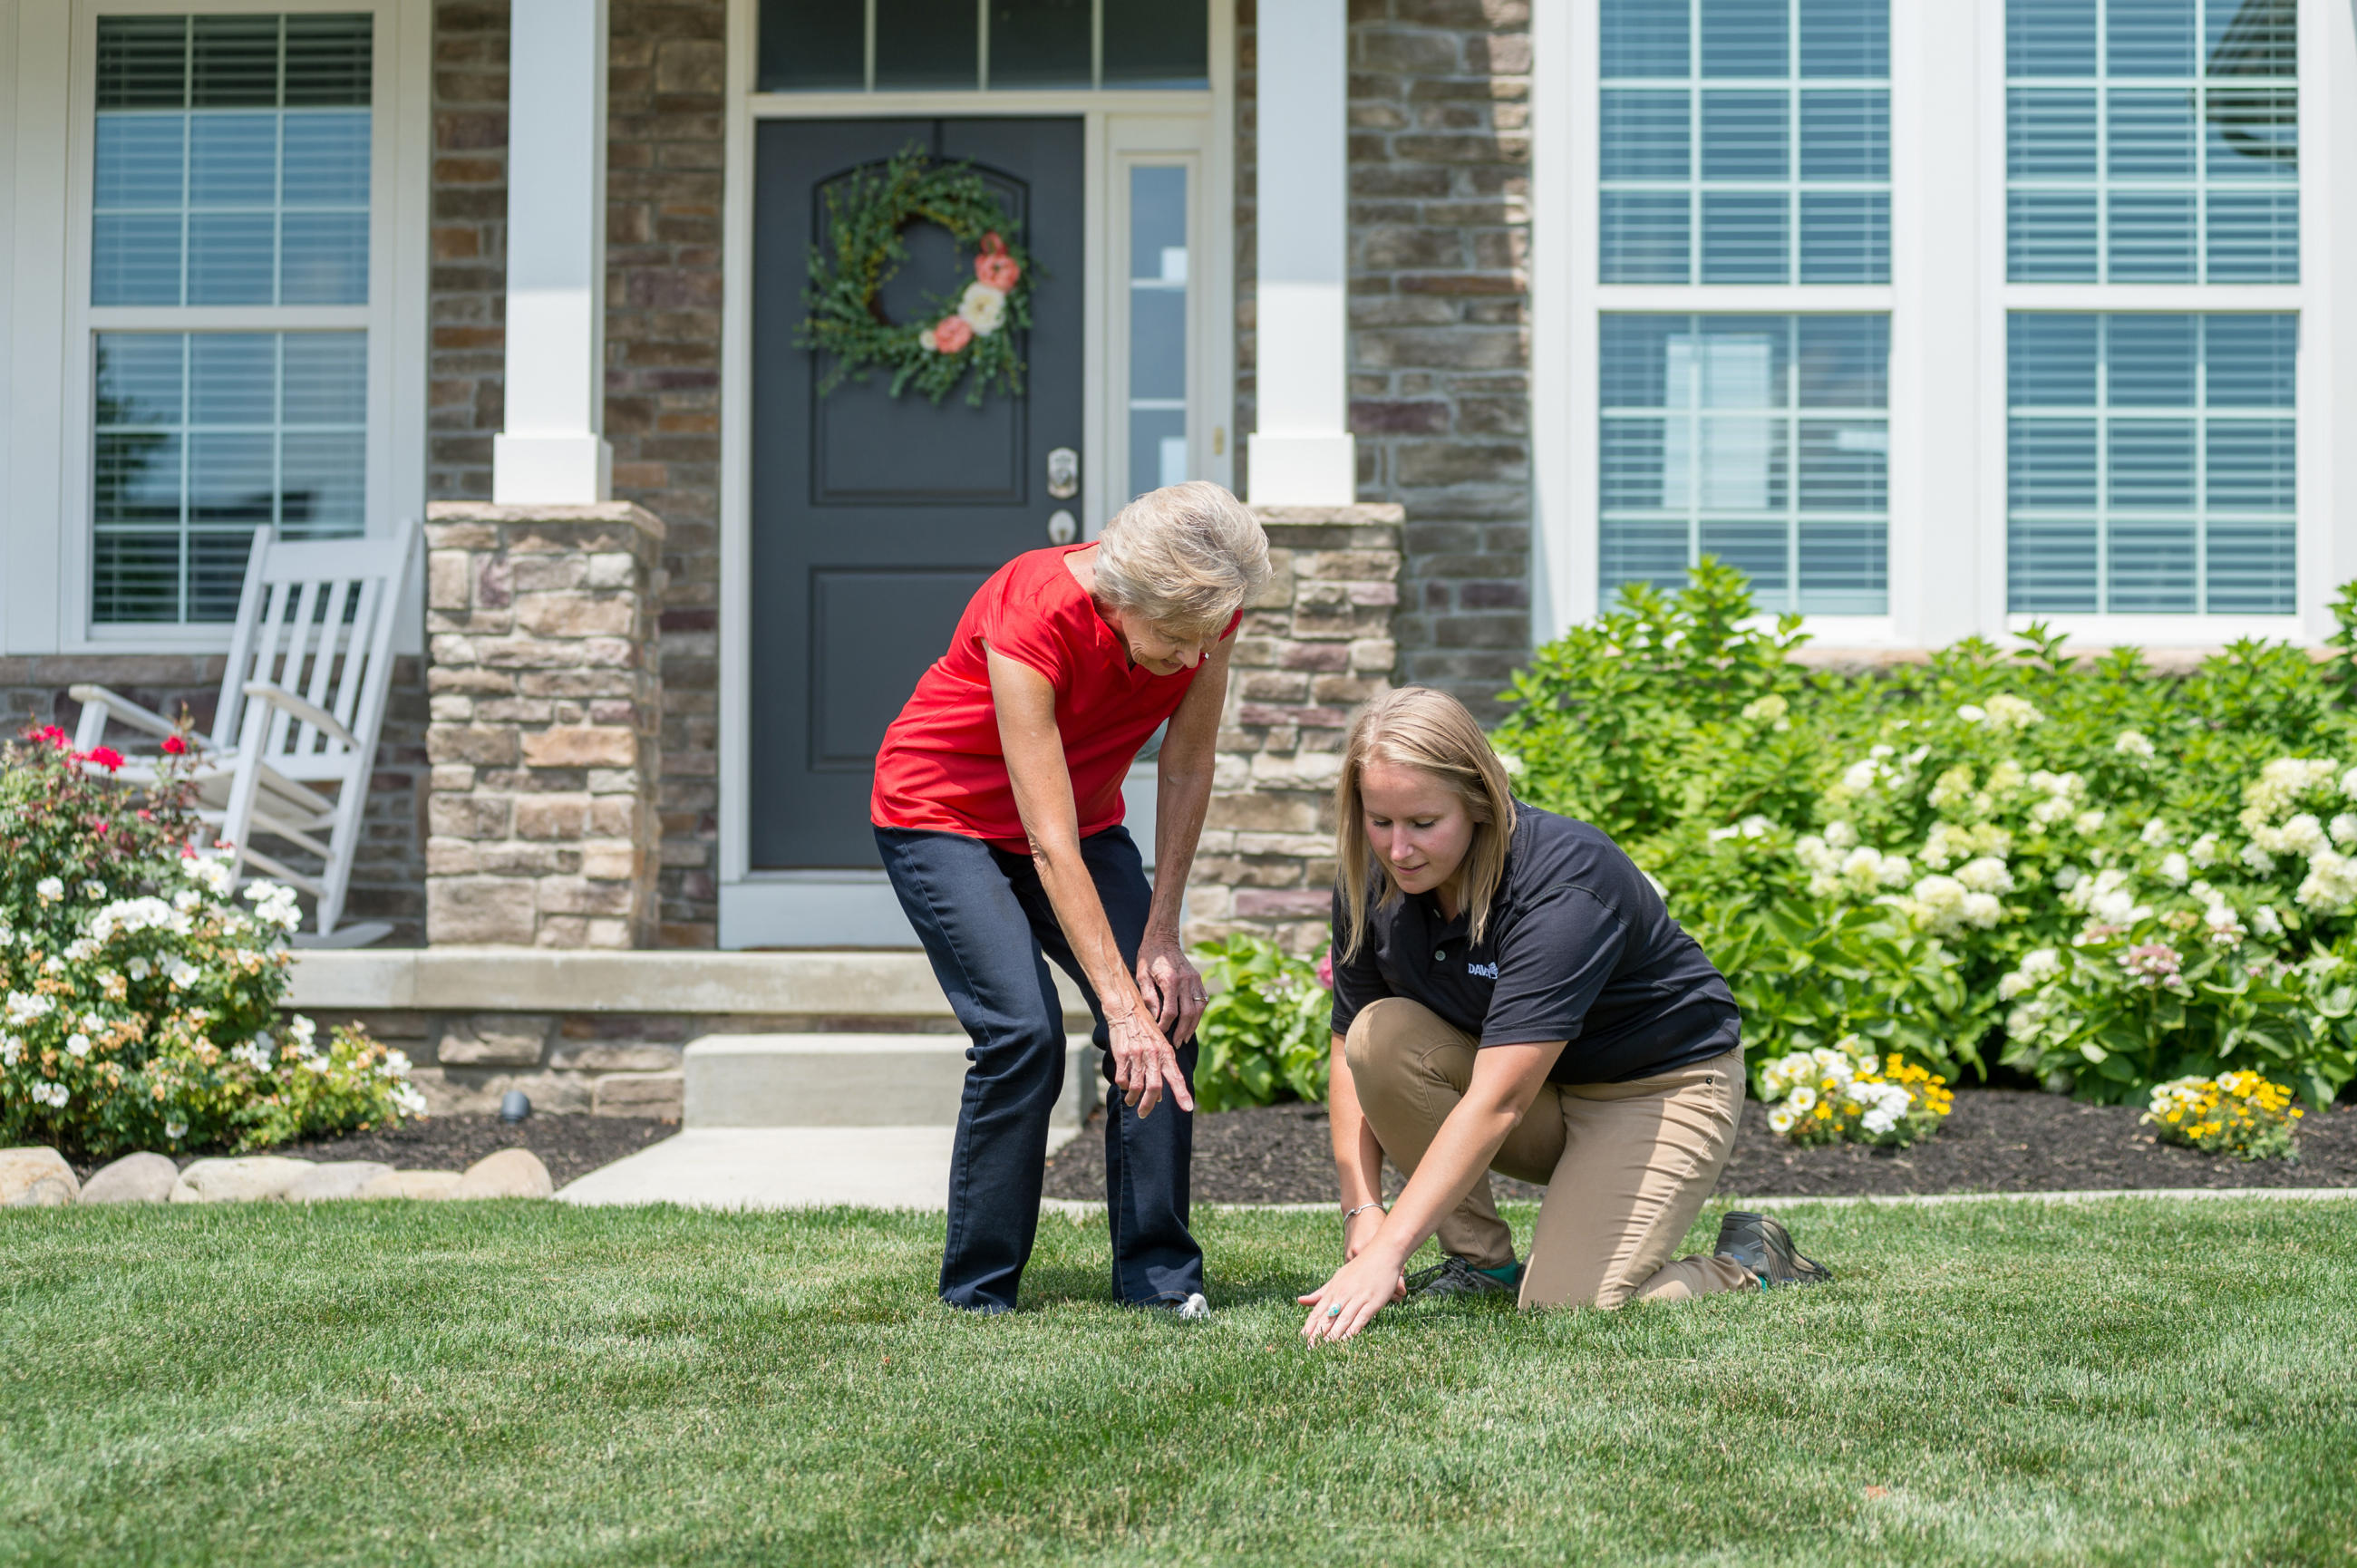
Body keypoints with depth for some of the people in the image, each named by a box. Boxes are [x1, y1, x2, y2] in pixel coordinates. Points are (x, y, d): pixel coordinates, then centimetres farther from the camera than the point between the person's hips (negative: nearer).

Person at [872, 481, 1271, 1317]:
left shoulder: (1202, 610, -21)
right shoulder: (1031, 617, -37)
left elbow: (1186, 770, -9)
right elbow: (1051, 847, -38)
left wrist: (1161, 939, -13)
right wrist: (1121, 1005, -41)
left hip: (1084, 815, 6)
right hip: (942, 815, -5)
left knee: (1167, 1017, -11)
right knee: (1024, 1034, -21)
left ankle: (1157, 1273, 0)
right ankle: (978, 1291, -6)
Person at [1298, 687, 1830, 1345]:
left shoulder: (1565, 884, -33)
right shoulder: (1371, 883, -12)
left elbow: (1497, 1102, -39)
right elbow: (1351, 1056, -3)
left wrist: (1386, 1251, -43)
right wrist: (1363, 1210, -15)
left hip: (1659, 1088, -6)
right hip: (1537, 1091, 6)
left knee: (1566, 1308, -24)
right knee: (1382, 1036, -22)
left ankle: (1749, 1264, 6)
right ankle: (1482, 1262, -6)